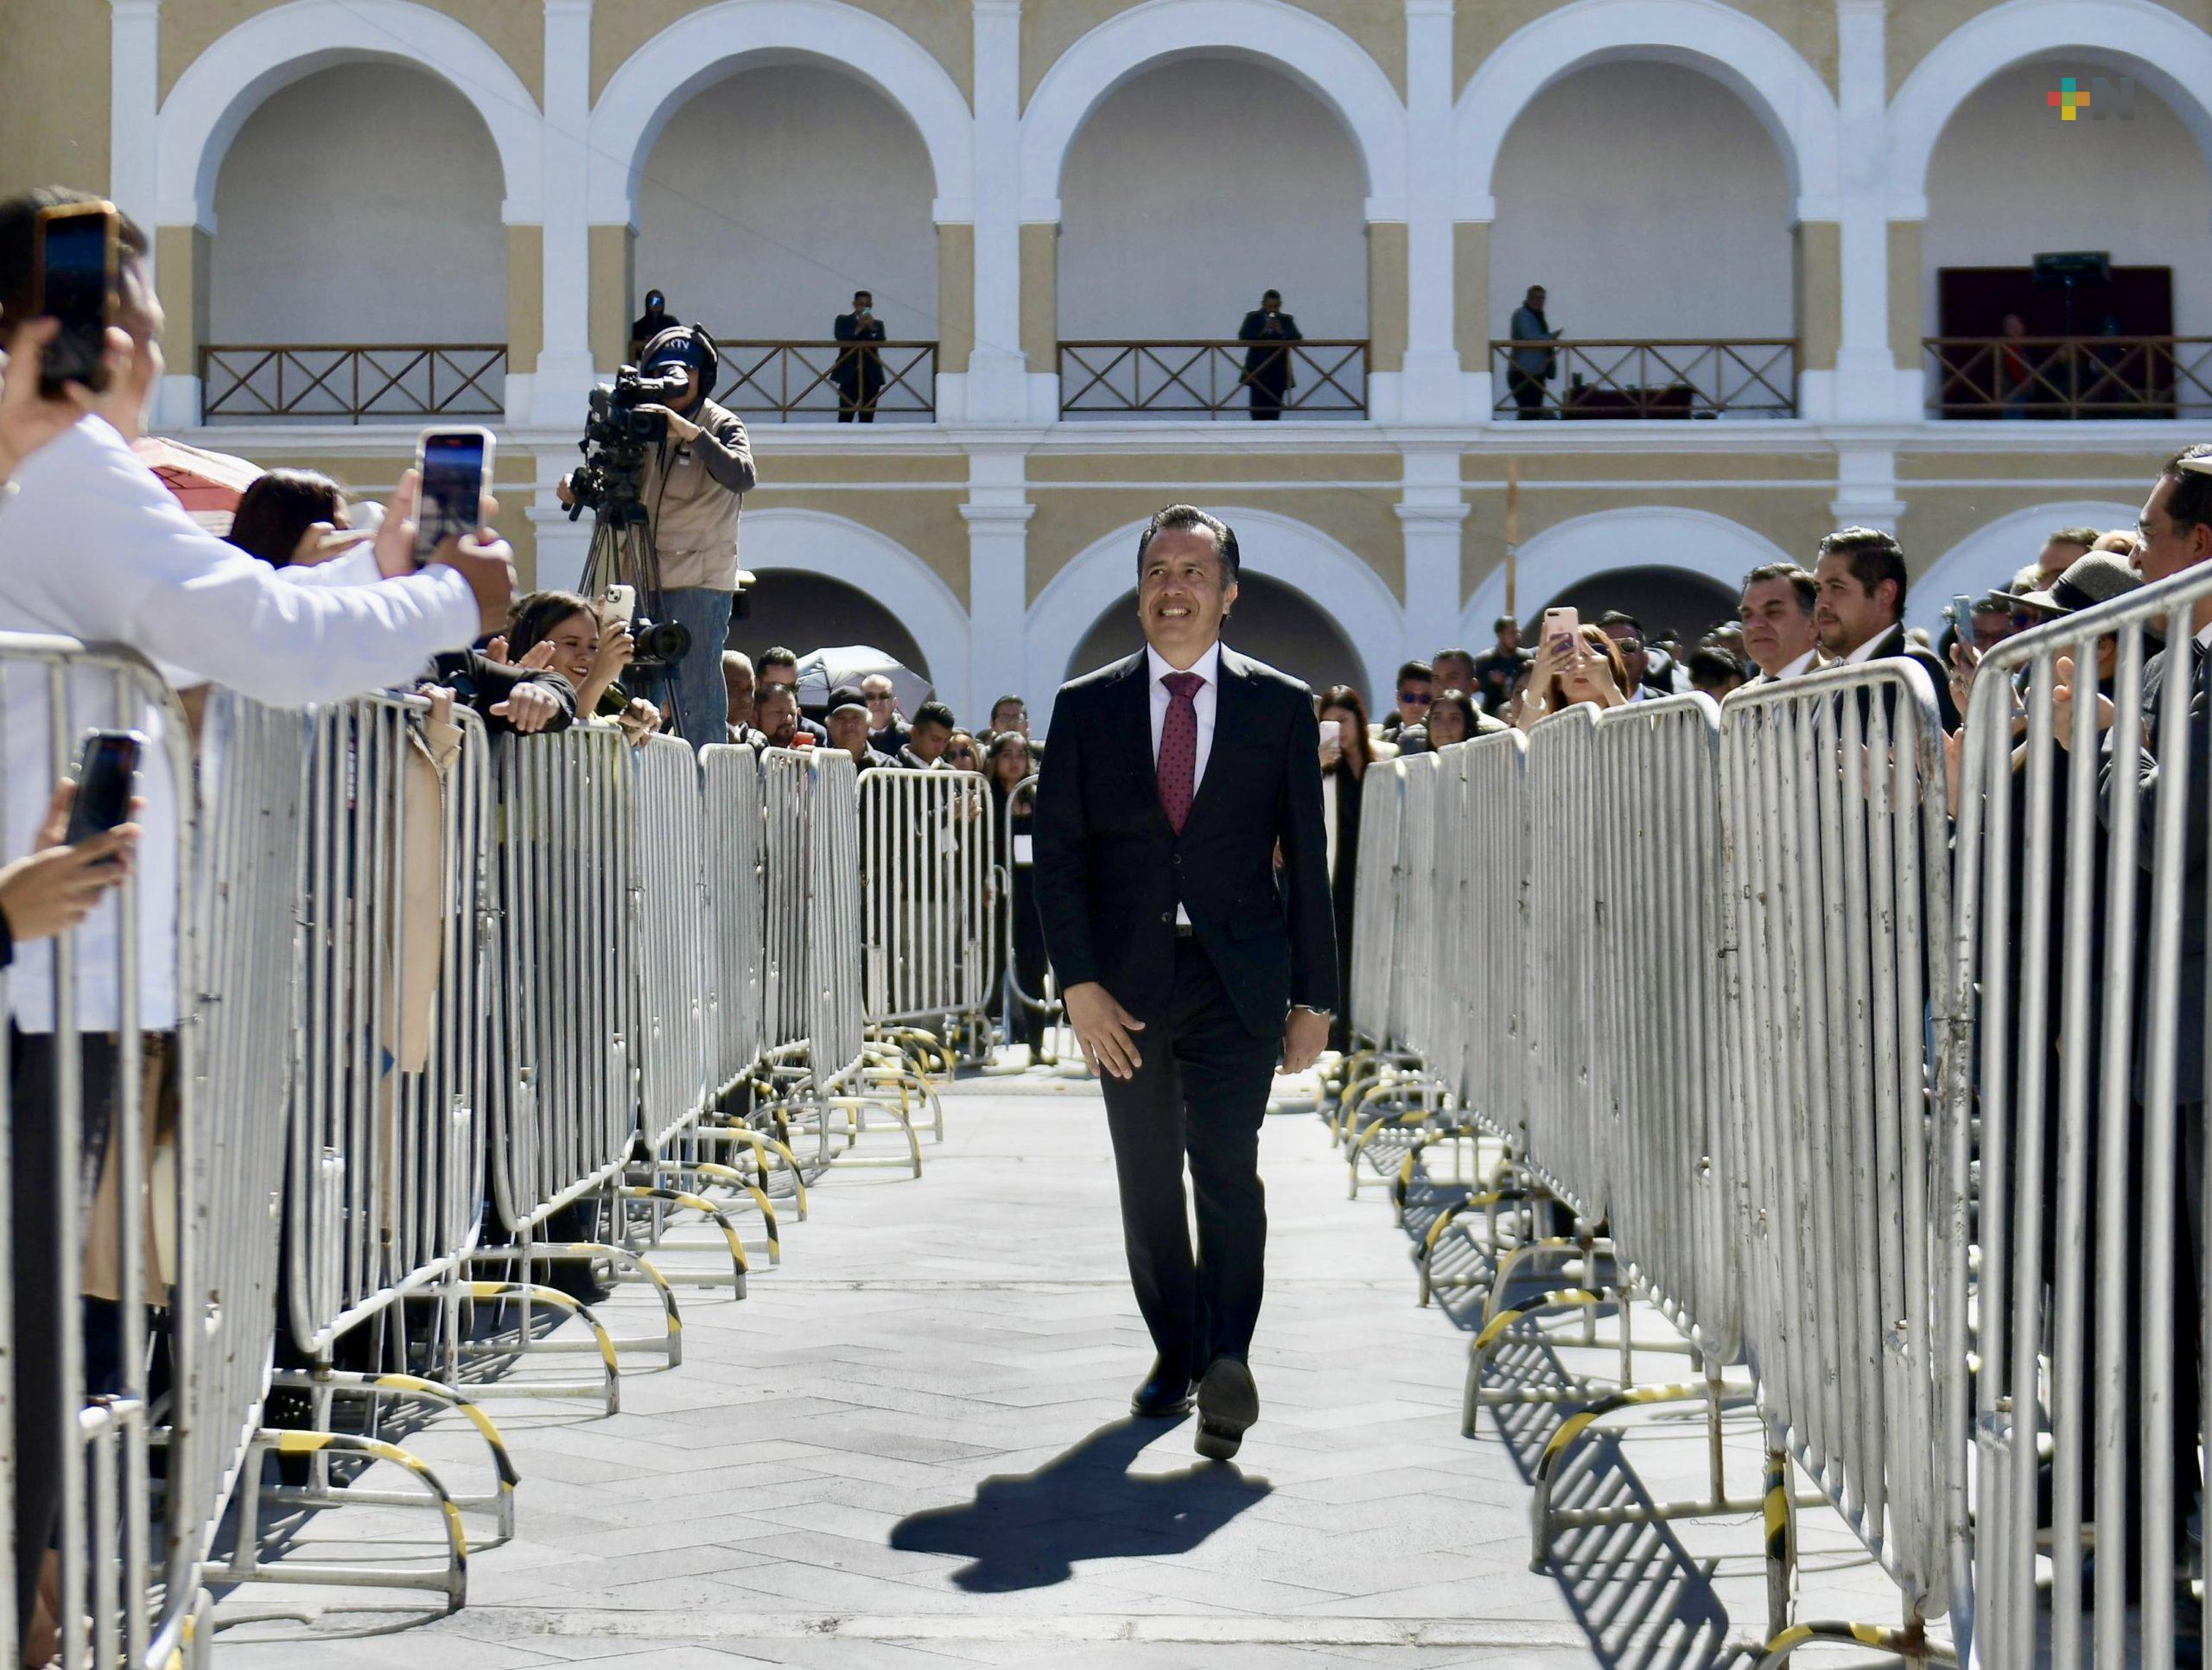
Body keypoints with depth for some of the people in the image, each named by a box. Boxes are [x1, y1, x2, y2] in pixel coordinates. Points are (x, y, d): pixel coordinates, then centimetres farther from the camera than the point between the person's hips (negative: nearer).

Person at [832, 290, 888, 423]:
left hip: (871, 375, 2)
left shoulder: (877, 324, 14)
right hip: (849, 374, -2)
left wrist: (872, 329, -18)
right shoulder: (843, 320, 10)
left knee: (867, 416, 1)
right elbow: (840, 337, -8)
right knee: (846, 415, -8)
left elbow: (881, 341, -3)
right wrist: (858, 329, -19)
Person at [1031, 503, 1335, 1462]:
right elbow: (1056, 853, 3)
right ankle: (1176, 1354, 21)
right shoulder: (1087, 707, 7)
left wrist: (1314, 996, 3)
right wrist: (1080, 984, -8)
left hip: (1238, 979, -2)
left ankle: (1226, 1361, -25)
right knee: (1147, 1182, 9)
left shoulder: (1279, 706, 5)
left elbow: (1307, 858, 7)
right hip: (1125, 982, 2)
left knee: (1227, 1167, -15)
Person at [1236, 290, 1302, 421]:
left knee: (1274, 406, -1)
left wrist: (1282, 332, -19)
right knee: (1258, 405, -8)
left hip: (1278, 370, 2)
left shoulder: (1286, 320, 9)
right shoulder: (1252, 317, 5)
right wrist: (1262, 332, -22)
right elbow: (1243, 336, -8)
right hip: (1258, 370, -1)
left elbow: (1298, 338, -2)